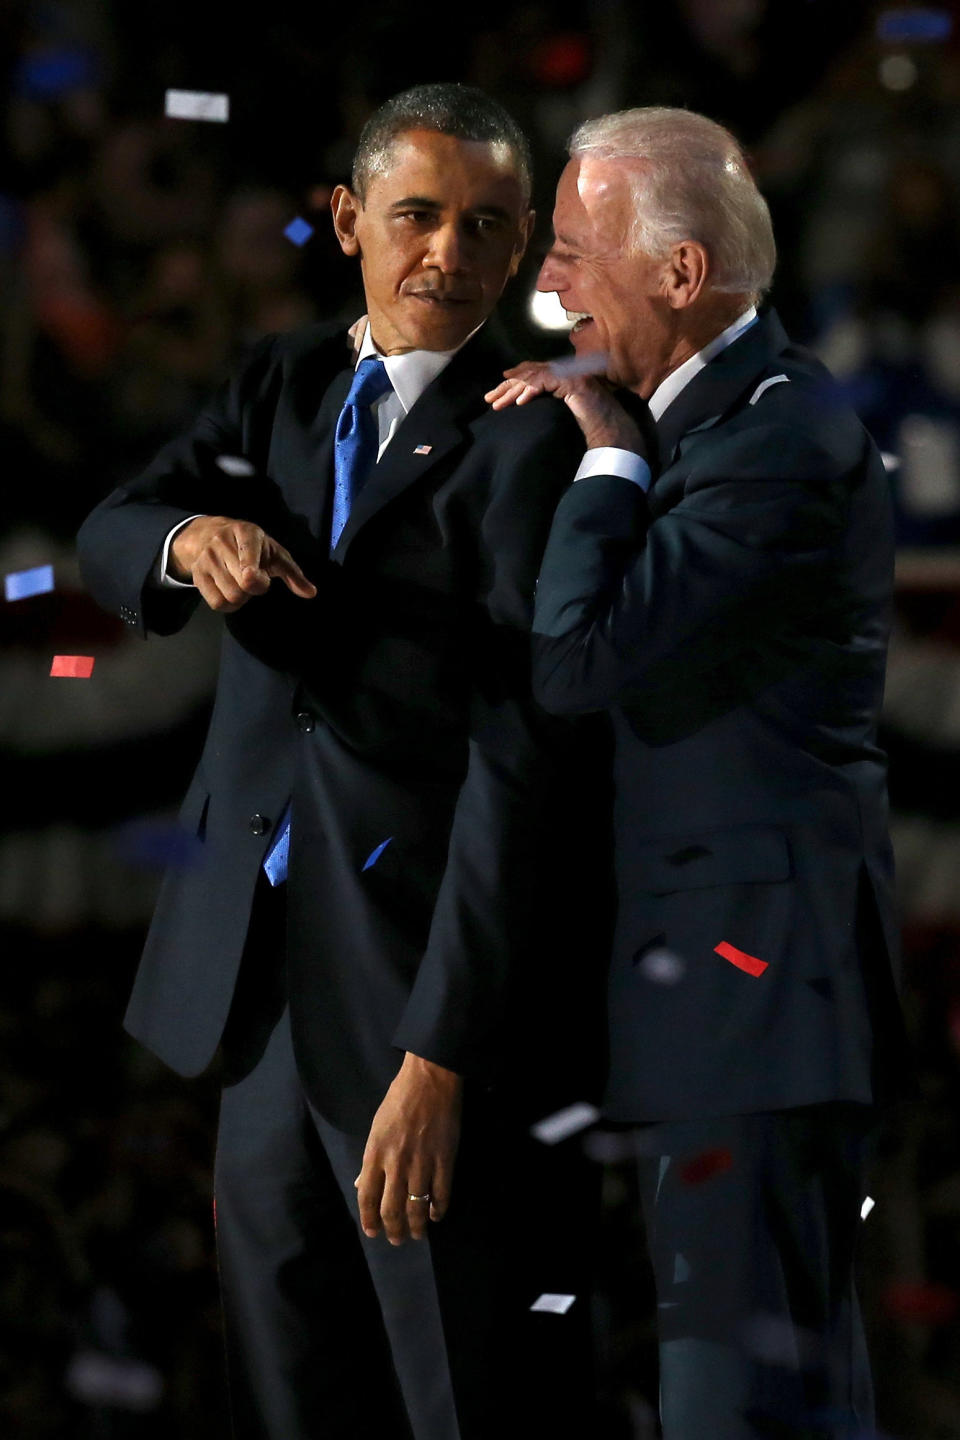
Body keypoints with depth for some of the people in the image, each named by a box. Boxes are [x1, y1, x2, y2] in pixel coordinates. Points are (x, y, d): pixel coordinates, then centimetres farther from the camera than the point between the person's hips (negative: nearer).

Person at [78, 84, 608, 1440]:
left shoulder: (533, 443, -10)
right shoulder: (287, 383, 12)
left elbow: (521, 764, -17)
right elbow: (106, 537, 8)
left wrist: (439, 1057, -23)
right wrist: (188, 536, -19)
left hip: (435, 965, -7)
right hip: (266, 965, 7)